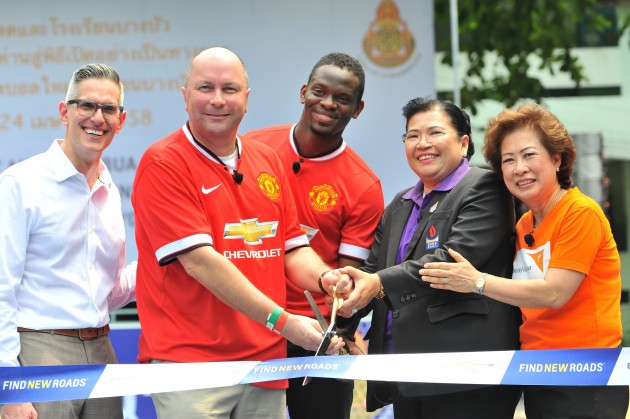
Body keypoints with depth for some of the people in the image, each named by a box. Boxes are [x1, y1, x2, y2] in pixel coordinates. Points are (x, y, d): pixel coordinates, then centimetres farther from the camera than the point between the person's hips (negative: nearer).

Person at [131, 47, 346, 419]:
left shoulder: (268, 161, 15)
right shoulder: (163, 164, -7)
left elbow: (293, 249, 18)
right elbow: (199, 261, -15)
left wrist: (324, 278, -6)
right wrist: (281, 320, -18)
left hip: (265, 361, 6)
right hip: (189, 361, -6)